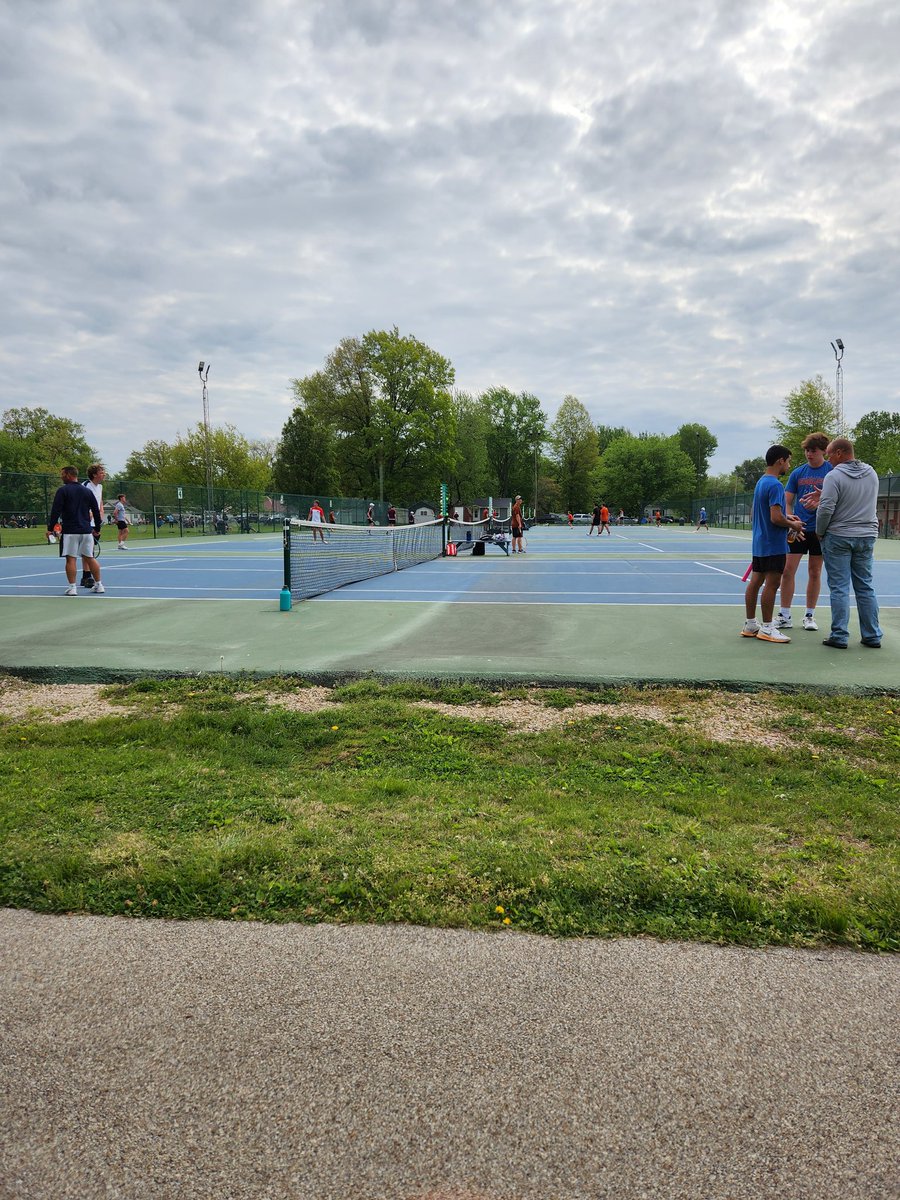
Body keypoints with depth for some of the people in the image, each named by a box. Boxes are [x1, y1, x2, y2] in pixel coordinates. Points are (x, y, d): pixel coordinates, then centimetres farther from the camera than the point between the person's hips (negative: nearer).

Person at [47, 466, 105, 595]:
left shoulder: (62, 491, -4)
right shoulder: (88, 491, 11)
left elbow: (56, 511, -9)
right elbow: (96, 511, 13)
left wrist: (50, 528, -3)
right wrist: (97, 528, 21)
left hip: (70, 531, -4)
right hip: (87, 530, 4)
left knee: (71, 559, -2)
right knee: (90, 558, 10)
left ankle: (72, 587, -3)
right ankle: (98, 585, 12)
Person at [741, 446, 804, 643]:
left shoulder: (760, 482, 13)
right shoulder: (775, 485, -17)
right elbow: (776, 518, -23)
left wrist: (786, 517, 15)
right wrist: (792, 525, -6)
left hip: (759, 542, 9)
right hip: (773, 545, -9)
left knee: (755, 582, 10)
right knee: (771, 584, -3)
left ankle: (750, 625, 16)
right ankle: (767, 628, 2)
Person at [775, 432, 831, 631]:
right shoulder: (798, 472, 5)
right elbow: (787, 501, 5)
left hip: (820, 530, -2)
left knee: (815, 572, 7)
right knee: (787, 570, -3)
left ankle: (809, 615, 18)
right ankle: (784, 616, 4)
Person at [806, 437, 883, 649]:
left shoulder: (834, 476, -14)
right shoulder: (871, 473, 8)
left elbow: (826, 509, -18)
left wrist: (820, 532, -2)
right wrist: (824, 497, 8)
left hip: (838, 538, -6)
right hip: (867, 536, 6)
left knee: (839, 588, -1)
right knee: (866, 587, 11)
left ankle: (839, 636, 1)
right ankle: (872, 636, 15)